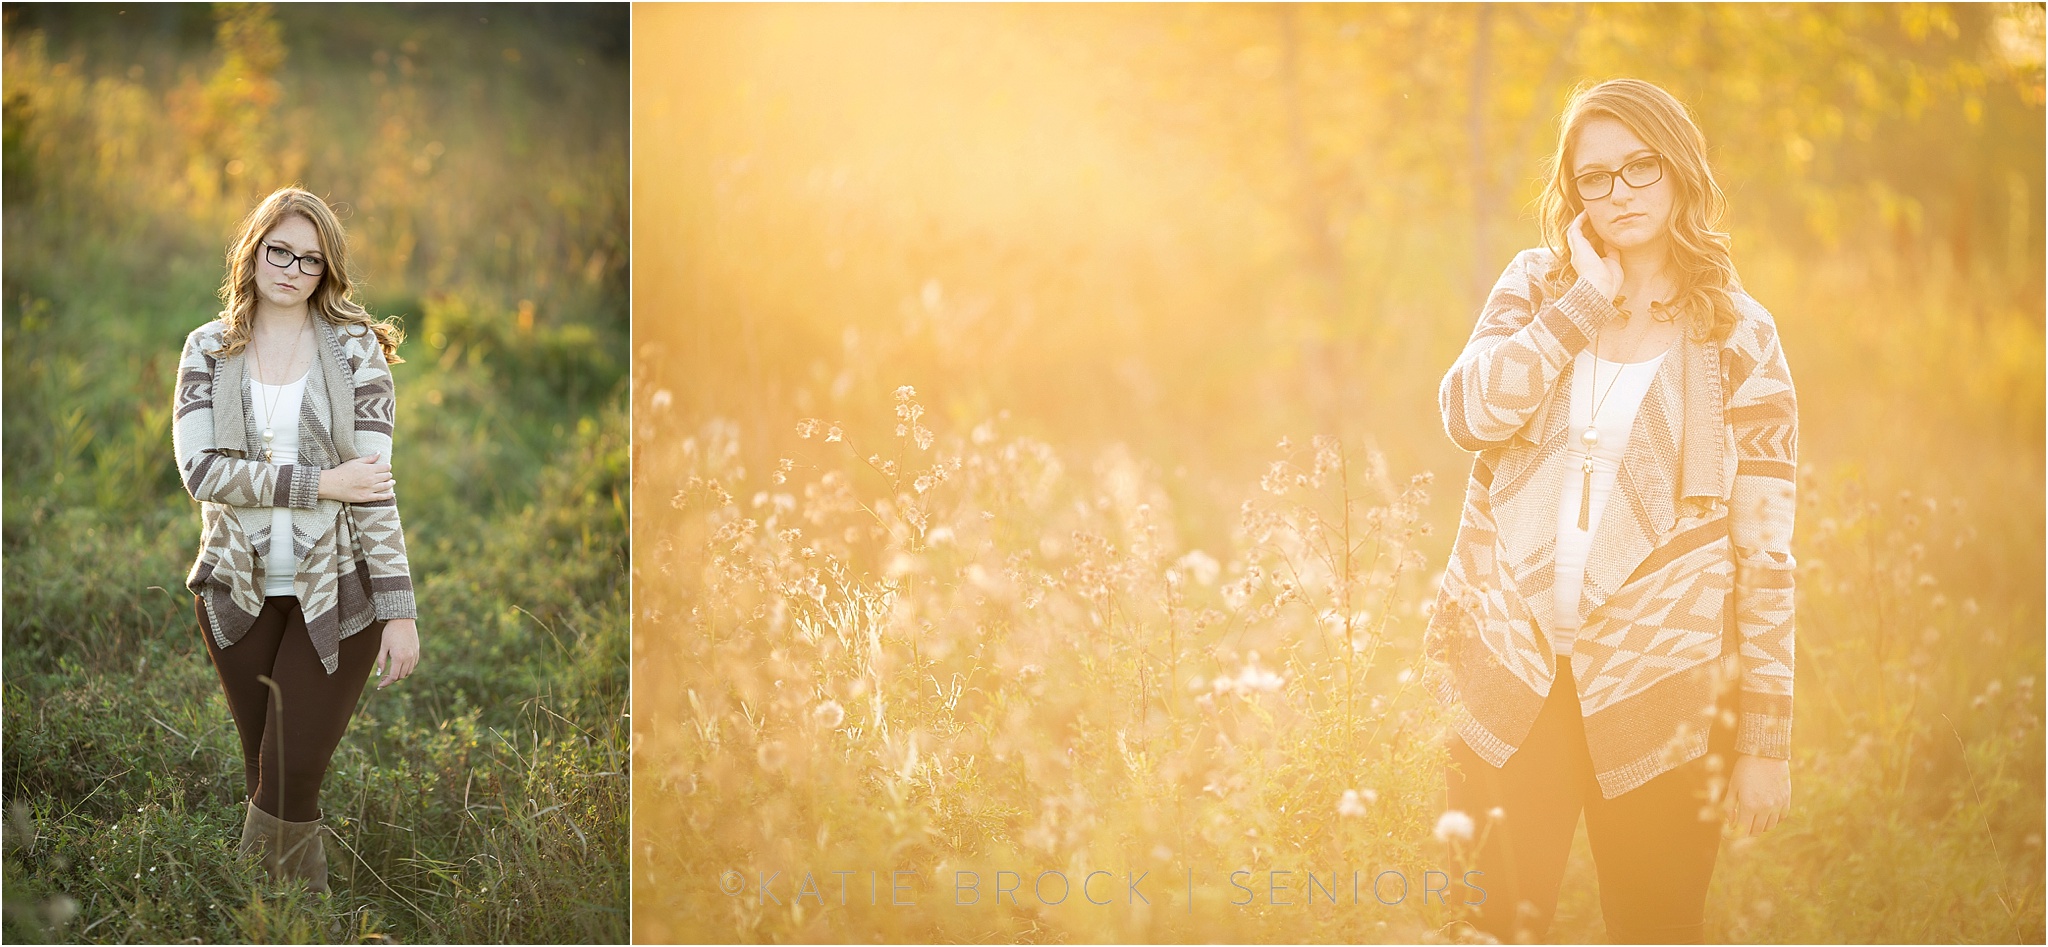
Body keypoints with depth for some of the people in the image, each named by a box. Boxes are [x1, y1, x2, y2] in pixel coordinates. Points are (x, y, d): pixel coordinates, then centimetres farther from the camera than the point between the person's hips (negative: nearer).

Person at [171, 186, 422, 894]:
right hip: (240, 589, 2)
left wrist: (399, 610, -11)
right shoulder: (209, 349, 4)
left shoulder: (355, 349, -1)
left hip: (336, 589, -2)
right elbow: (199, 469, -9)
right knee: (264, 773, 9)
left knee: (294, 774, -7)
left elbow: (375, 484, -6)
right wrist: (320, 482, -16)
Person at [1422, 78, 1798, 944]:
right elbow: (1469, 413, -11)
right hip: (1509, 679, 2)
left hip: (1658, 698, -1)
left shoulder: (1737, 336, 0)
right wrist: (1587, 299, -10)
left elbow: (1767, 548, -1)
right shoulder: (1538, 287, 8)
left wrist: (1767, 737, -4)